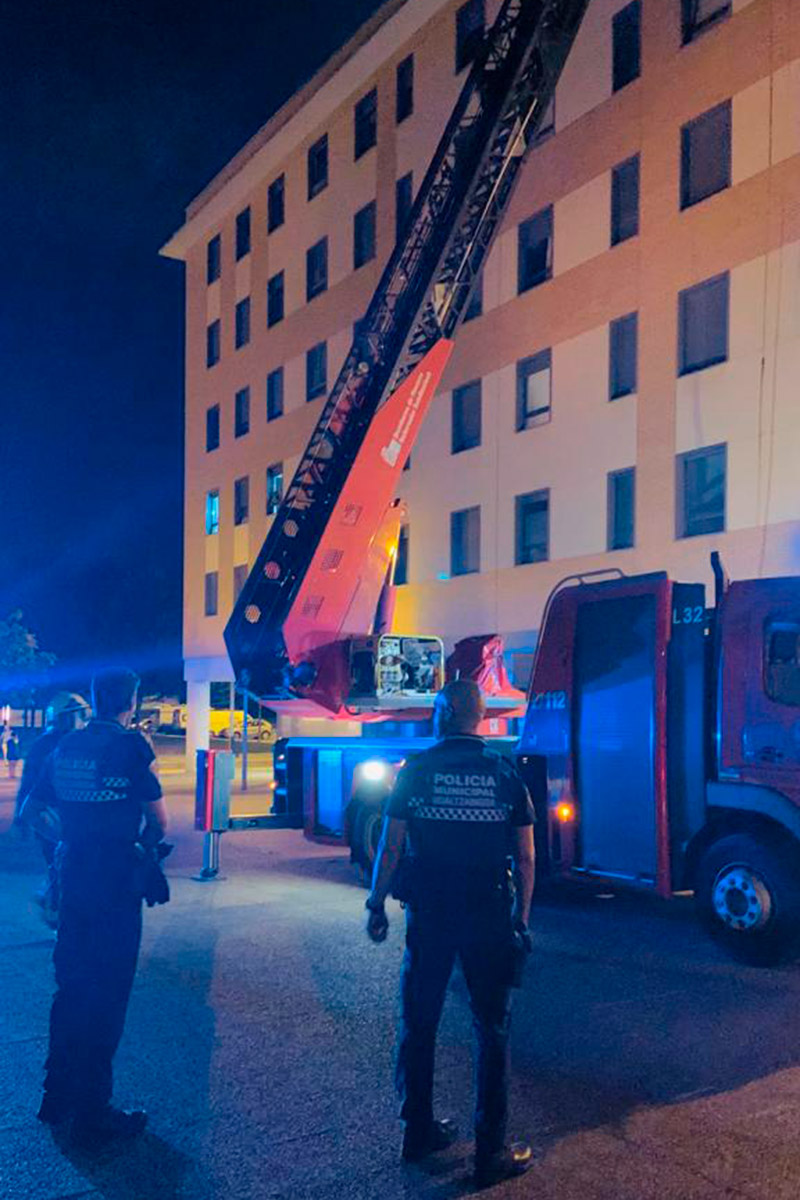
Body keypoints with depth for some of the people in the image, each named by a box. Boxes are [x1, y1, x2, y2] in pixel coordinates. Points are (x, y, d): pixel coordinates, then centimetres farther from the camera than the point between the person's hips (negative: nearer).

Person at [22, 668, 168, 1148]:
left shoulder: (66, 746, 6)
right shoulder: (131, 746, -13)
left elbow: (31, 812, 14)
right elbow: (159, 823, -11)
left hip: (73, 879, 7)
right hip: (116, 885, -6)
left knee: (71, 988, 19)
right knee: (106, 997, 3)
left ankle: (58, 1096, 31)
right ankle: (93, 1115, 11)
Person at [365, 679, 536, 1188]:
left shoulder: (416, 771, -4)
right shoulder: (506, 775, -2)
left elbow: (391, 847, -4)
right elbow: (525, 857, 0)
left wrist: (376, 904, 6)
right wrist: (522, 918, 8)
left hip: (429, 916, 0)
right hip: (489, 917, 0)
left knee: (419, 1023, 16)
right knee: (492, 1031, 10)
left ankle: (419, 1131, 28)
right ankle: (492, 1153, 14)